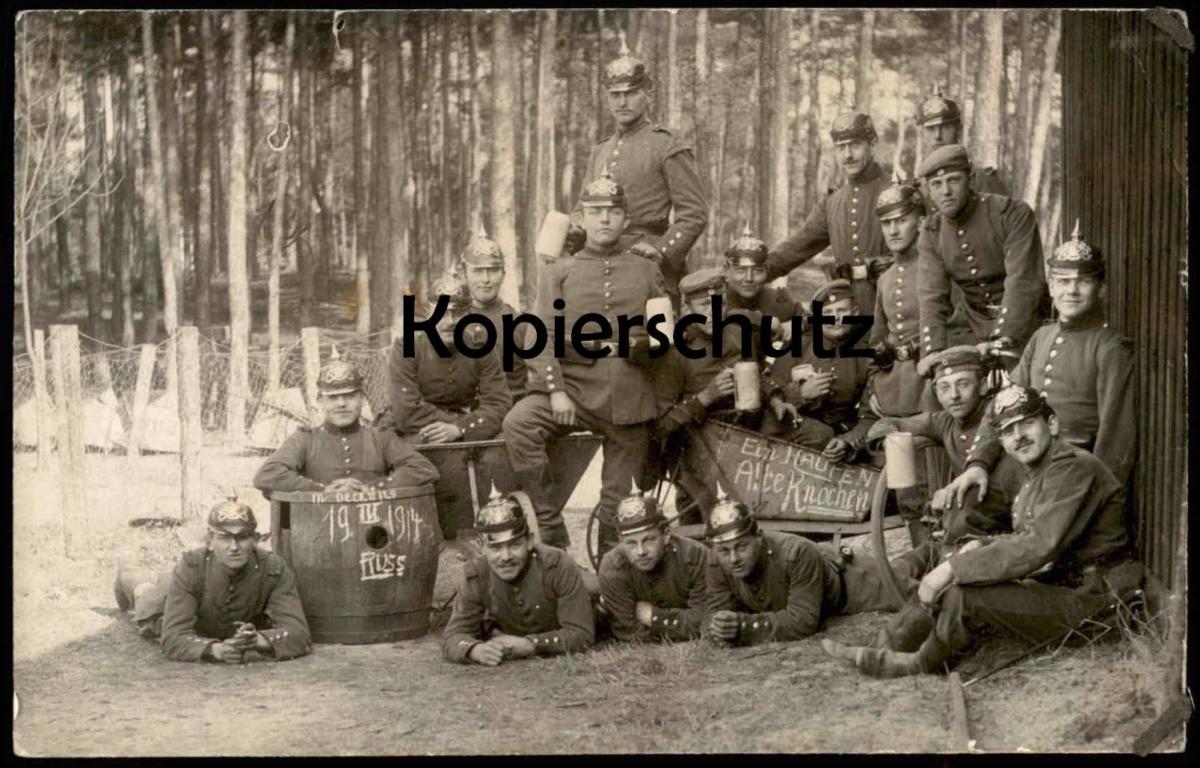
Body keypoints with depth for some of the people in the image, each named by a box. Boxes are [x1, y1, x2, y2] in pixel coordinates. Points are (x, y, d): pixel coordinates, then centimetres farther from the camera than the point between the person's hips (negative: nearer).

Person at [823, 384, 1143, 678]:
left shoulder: (1073, 468, -18)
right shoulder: (1037, 473, 15)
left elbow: (1038, 547, -27)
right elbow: (1024, 538, 21)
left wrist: (954, 567, -26)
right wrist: (982, 545, -1)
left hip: (1086, 599, -10)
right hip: (1054, 583, 10)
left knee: (963, 597, -22)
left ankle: (921, 664, 2)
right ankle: (897, 650, 8)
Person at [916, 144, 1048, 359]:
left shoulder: (1013, 214, -14)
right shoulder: (931, 236, 0)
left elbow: (1023, 281, -22)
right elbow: (932, 298, -9)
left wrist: (1004, 339, -34)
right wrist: (933, 353, -26)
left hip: (1023, 326, -4)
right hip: (972, 329, 4)